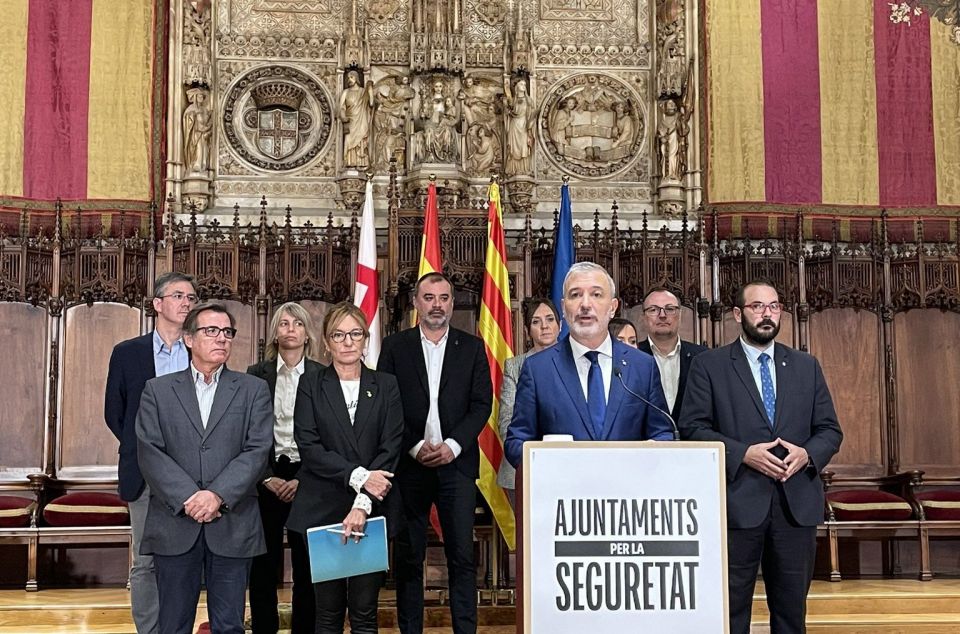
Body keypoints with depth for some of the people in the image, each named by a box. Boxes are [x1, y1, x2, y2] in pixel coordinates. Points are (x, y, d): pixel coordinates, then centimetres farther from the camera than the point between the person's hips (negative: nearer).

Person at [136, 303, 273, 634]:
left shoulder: (253, 390, 8)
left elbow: (257, 450, -3)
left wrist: (218, 495, -16)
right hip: (174, 525, 0)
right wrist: (188, 498, -14)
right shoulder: (157, 390, 8)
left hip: (232, 526, 0)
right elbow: (150, 452, -2)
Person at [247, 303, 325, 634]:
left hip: (307, 478, 0)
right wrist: (269, 478, -6)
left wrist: (302, 480, -7)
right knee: (264, 564, 3)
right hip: (267, 478, 0)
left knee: (307, 564, 1)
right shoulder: (257, 374, 4)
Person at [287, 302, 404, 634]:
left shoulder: (385, 386, 7)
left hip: (372, 511, 0)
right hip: (322, 510, 0)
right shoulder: (311, 385, 6)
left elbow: (391, 448, -2)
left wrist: (363, 504, -13)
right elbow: (308, 447, -5)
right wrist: (357, 475, -16)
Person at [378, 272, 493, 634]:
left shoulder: (472, 347, 9)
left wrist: (452, 445, -10)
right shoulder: (395, 346, 7)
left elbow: (482, 404, 3)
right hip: (408, 464, 0)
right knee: (408, 557, 5)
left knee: (462, 557, -1)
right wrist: (415, 447, -9)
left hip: (456, 463, 0)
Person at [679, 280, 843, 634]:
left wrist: (807, 454, -9)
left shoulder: (806, 366, 13)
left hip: (797, 502, 3)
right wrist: (743, 453, -17)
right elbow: (692, 428, -5)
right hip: (737, 502, -3)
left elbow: (830, 430, 12)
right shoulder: (709, 365, 2)